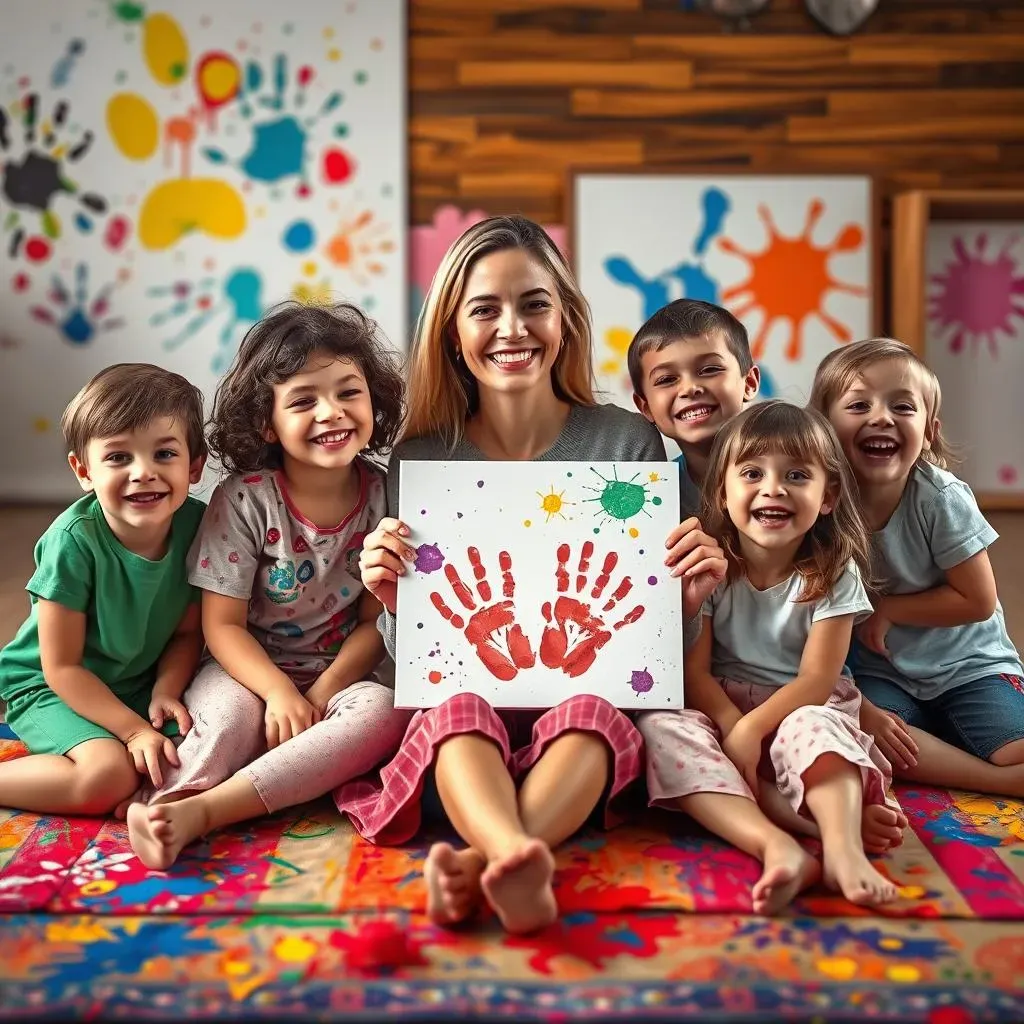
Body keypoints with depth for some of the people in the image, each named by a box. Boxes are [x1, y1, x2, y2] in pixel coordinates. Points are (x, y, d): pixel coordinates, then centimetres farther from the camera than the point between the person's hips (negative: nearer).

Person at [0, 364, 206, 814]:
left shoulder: (195, 523, -15)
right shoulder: (75, 540, -27)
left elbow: (188, 630, -2)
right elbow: (62, 667, -19)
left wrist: (165, 691, -19)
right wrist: (134, 729, -23)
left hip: (141, 684, 5)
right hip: (52, 688, -4)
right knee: (108, 777, -27)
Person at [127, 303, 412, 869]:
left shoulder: (384, 497, -7)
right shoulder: (243, 499, -12)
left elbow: (376, 621, -4)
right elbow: (222, 624, -11)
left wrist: (322, 694, -18)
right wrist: (280, 692, -26)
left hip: (341, 673, 3)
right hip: (248, 670, -2)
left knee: (384, 713, -32)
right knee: (230, 719, -37)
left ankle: (197, 812, -36)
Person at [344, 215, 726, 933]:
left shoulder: (629, 442, 3)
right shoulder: (418, 461, 6)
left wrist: (689, 598, -12)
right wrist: (391, 598, -12)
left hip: (597, 698, 0)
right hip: (463, 698, 1)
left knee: (589, 710, -34)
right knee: (457, 709, -33)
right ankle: (521, 862, -58)